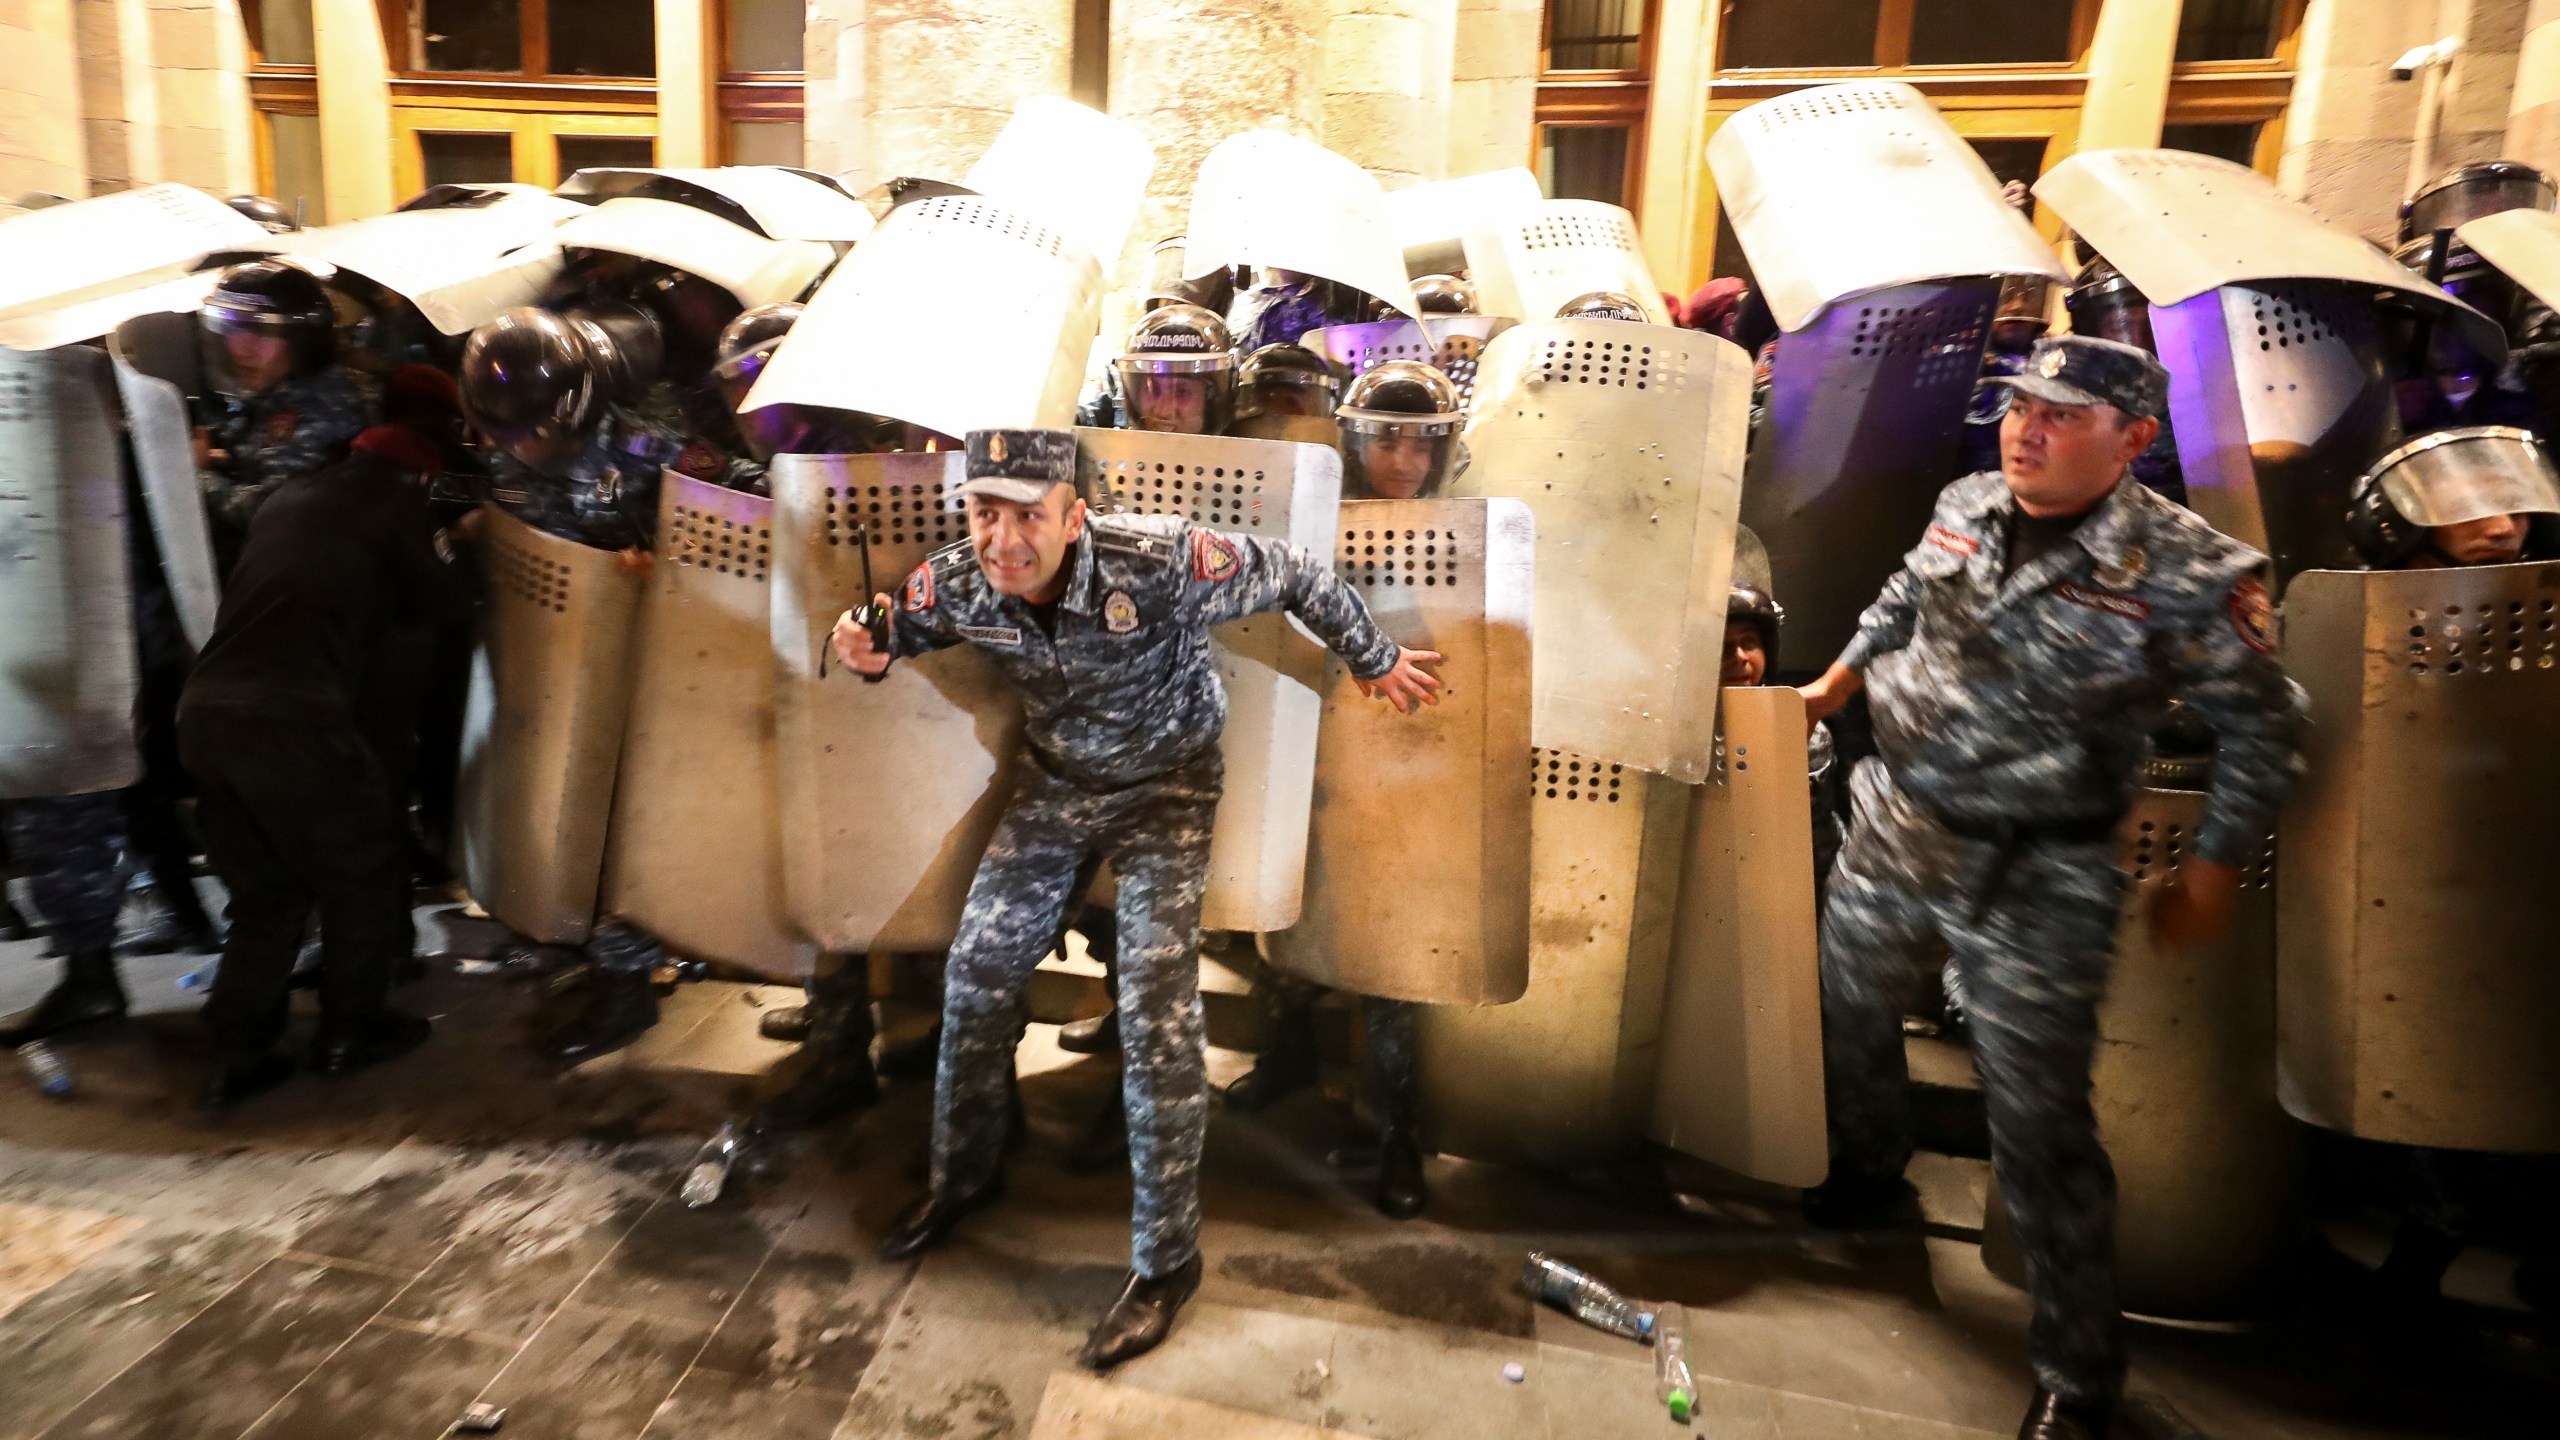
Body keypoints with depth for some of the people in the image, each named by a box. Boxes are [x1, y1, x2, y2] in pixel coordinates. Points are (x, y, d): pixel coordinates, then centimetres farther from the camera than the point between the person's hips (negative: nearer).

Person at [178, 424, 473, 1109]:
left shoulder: (289, 496, 21)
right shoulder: (397, 502, 3)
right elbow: (447, 605, 9)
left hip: (204, 714, 7)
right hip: (293, 724, -6)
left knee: (267, 893, 19)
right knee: (362, 872, 14)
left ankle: (237, 1054, 20)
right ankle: (350, 1032, 24)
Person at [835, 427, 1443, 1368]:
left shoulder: (1160, 564, -33)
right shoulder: (957, 584, -19)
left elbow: (1297, 575, -17)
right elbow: (891, 632, 5)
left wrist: (1375, 661, -2)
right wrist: (865, 652, -21)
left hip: (1166, 788, -5)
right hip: (1054, 787, 5)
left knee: (1155, 1012, -14)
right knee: (976, 974, 7)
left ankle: (1167, 1259, 4)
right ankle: (965, 1175, 34)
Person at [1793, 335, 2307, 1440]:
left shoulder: (2188, 573, -17)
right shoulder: (1964, 509, -2)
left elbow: (2261, 732, -5)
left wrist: (2211, 869, -5)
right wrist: (1840, 678, 22)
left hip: (2034, 883, -5)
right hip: (1888, 831, 6)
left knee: (2037, 1122, 0)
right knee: (1848, 1016, 23)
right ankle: (1869, 1180, 53)